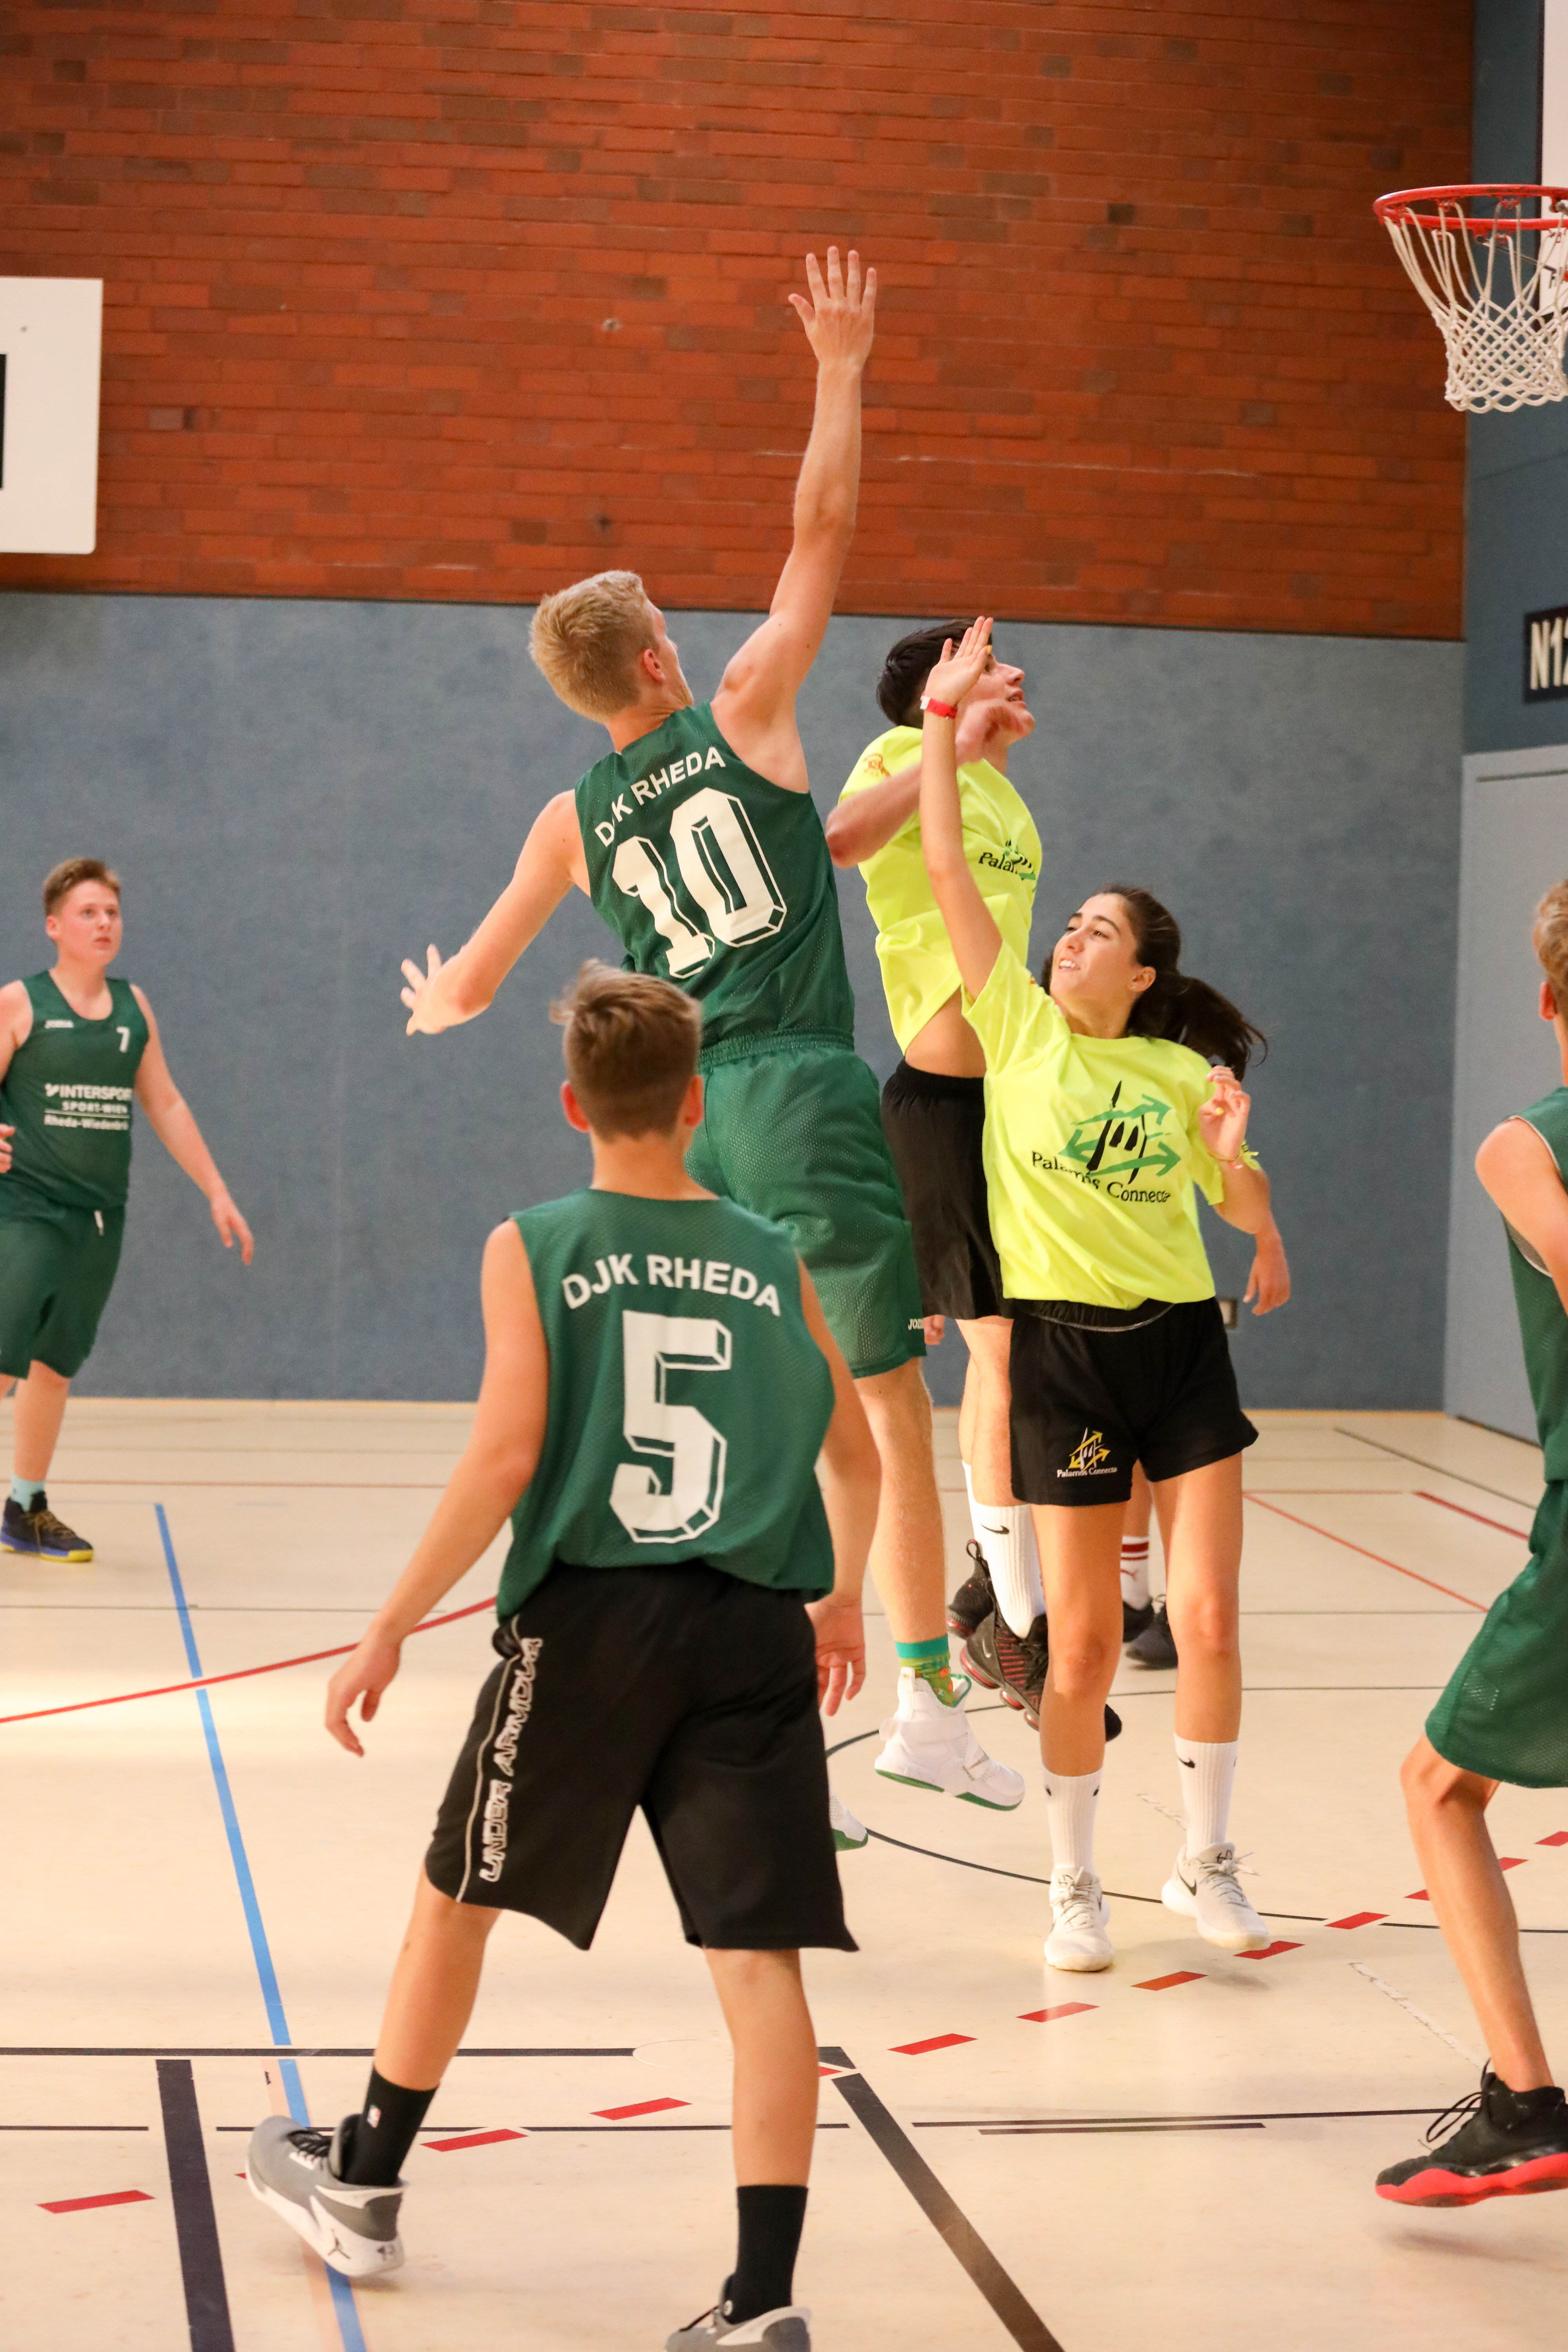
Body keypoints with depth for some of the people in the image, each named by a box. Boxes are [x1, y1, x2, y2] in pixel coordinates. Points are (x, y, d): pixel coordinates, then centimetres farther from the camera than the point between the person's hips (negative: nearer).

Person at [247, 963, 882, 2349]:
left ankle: (364, 2185, 34)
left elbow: (505, 1458, -10)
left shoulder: (533, 1252, 0)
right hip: (752, 1630, 2)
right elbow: (857, 1461, 15)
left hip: (588, 1619, -2)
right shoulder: (774, 1263, 10)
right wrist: (844, 1603, 32)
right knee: (760, 1960, 1)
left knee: (457, 1895, 18)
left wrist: (391, 1631, -6)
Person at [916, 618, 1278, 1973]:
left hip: (1183, 1348, 2)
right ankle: (1075, 1883, 16)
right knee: (1084, 1644, 0)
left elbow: (1250, 1212, 13)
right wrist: (944, 721, -9)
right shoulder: (1021, 1027, 0)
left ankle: (1205, 1862, 15)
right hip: (1066, 1349, -2)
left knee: (1211, 1620, -2)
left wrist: (1234, 1155, -9)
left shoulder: (1181, 1073, 5)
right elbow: (947, 867, -6)